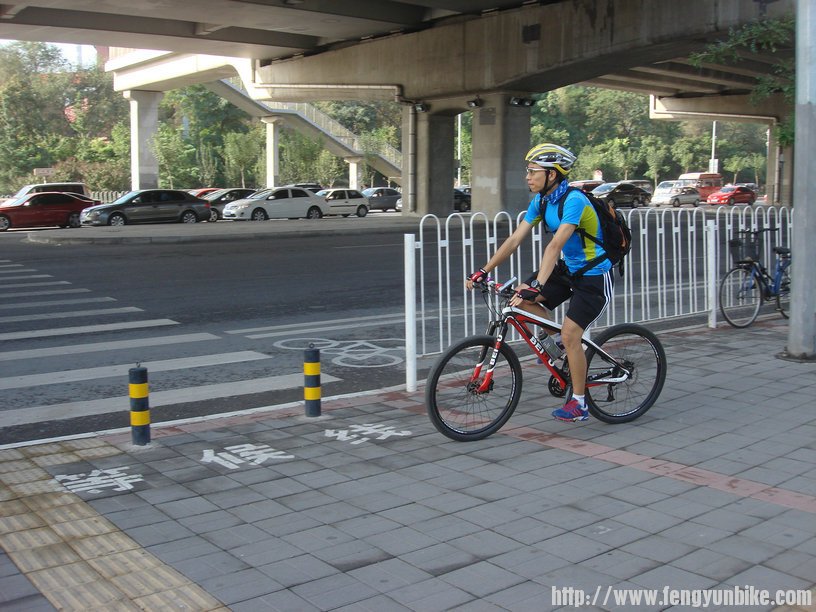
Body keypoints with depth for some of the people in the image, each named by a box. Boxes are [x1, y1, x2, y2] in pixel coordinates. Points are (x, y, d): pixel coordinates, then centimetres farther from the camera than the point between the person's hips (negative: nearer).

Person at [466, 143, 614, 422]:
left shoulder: (574, 200, -27)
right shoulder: (540, 201, -1)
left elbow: (555, 246, -37)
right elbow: (515, 239, -3)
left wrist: (536, 287, -46)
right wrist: (484, 271, -9)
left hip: (594, 276, -8)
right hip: (569, 269, 8)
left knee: (569, 334, -15)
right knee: (522, 299, -9)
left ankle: (579, 405, 0)